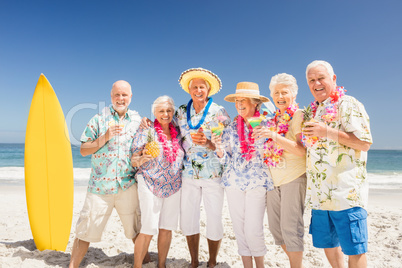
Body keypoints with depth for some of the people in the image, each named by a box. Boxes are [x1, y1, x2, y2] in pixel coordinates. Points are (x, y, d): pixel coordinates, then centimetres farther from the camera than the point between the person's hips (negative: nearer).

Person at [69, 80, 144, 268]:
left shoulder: (137, 120, 8)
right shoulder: (99, 119, 2)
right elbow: (83, 150, -1)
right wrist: (106, 137, -14)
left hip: (127, 185, 2)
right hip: (100, 185, -1)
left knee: (135, 228, 13)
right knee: (86, 231, 4)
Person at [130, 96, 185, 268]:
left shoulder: (177, 133, 8)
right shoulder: (146, 132, -5)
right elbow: (134, 160, -7)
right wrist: (142, 159, -27)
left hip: (173, 186, 4)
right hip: (150, 185, -4)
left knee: (167, 228, 9)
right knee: (148, 229, -7)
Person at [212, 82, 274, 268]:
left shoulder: (265, 124, 1)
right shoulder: (231, 128, 7)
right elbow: (225, 159, 7)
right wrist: (218, 146, -13)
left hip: (257, 183, -3)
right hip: (234, 182, 3)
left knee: (253, 230, -5)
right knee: (239, 230, 8)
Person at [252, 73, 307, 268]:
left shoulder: (299, 115, -5)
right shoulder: (274, 118, 14)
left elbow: (302, 150, -18)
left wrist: (273, 136, -28)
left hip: (293, 178, -7)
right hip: (274, 179, 7)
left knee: (290, 228, -5)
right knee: (275, 228, 12)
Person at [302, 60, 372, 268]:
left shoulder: (348, 105, -5)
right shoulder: (311, 111, 16)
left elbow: (365, 142, -14)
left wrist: (327, 132, -21)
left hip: (346, 191, -7)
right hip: (319, 193, 7)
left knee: (354, 248, 1)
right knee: (326, 242, 17)